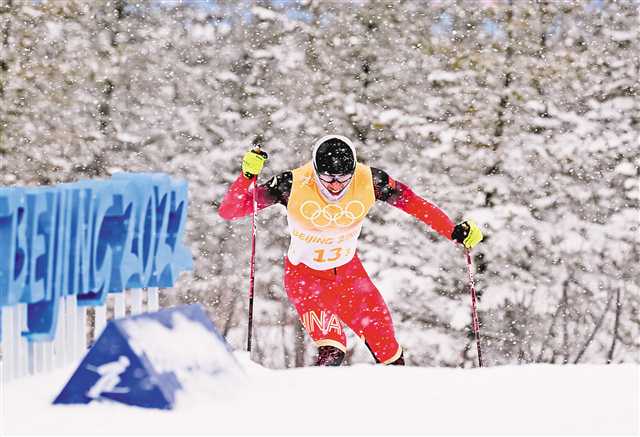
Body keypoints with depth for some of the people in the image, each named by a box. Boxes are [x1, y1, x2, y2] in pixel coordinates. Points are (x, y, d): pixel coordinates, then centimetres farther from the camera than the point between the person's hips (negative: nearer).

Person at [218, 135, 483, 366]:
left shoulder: (369, 182, -20)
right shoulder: (294, 185, -25)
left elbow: (412, 202, -4)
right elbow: (228, 212, -23)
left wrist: (455, 231, -7)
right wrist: (248, 175, -39)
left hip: (349, 272, 3)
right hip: (304, 275, -3)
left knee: (387, 349, 1)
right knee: (332, 352, -29)